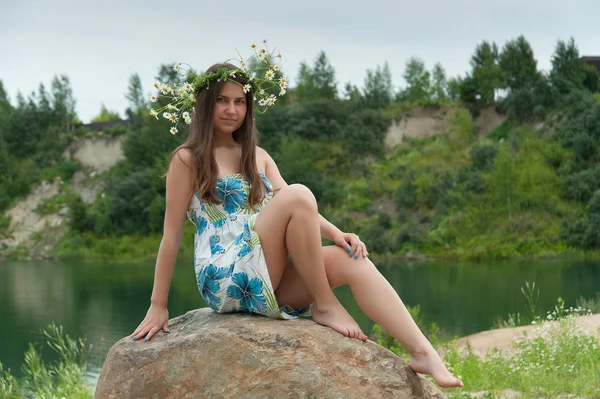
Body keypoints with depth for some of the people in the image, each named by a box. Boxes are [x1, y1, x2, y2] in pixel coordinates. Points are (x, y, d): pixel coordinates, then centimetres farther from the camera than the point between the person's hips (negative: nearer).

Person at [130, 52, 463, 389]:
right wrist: (158, 307, -5)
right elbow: (172, 234, -2)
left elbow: (300, 211, 9)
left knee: (352, 261, -21)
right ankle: (326, 306, -19)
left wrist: (337, 234, -11)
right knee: (298, 194, -26)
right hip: (226, 281, -6)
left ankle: (424, 353, -30)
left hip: (269, 282, 6)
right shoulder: (188, 159, 1)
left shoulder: (258, 157, 19)